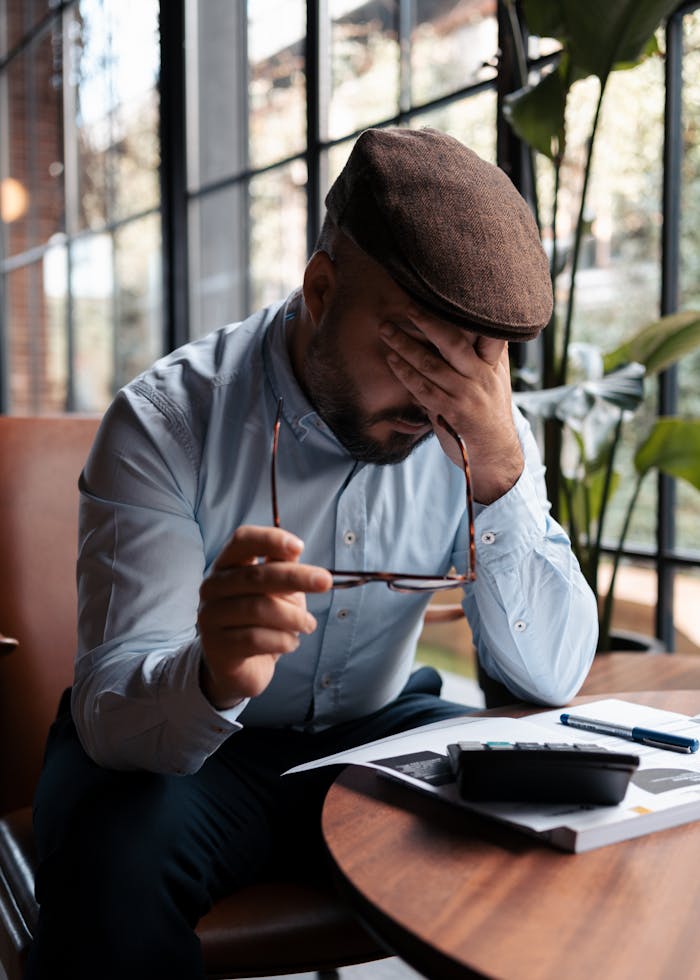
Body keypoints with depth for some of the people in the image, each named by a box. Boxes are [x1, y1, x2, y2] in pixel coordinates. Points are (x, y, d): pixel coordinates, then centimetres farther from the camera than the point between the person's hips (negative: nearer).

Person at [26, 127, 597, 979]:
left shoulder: (479, 432, -9)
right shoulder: (167, 422, -21)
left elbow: (553, 676, -14)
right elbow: (113, 711, -26)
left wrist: (501, 473, -29)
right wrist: (214, 678, -51)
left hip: (377, 731, 4)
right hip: (174, 740, -2)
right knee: (116, 859, -34)